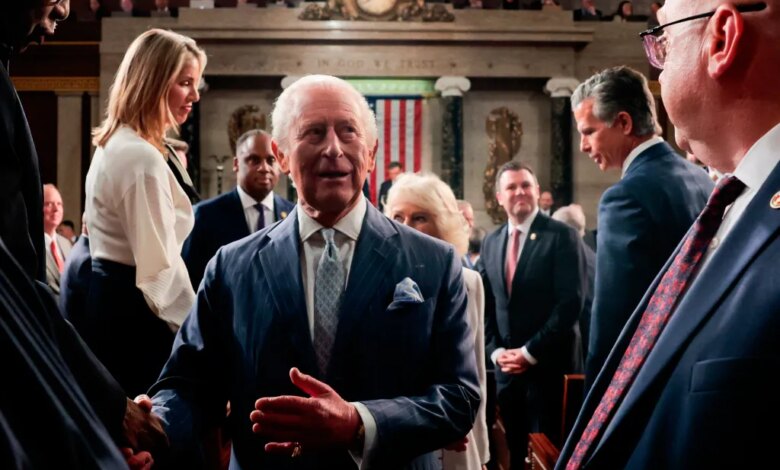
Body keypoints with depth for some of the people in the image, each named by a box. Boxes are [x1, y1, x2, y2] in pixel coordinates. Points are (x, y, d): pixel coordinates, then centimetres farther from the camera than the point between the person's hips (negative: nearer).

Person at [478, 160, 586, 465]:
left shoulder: (561, 236, -6)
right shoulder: (490, 243, 11)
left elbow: (571, 302, -13)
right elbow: (485, 306, 11)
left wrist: (530, 352, -14)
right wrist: (495, 351, -3)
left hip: (548, 365, -5)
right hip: (506, 367, 5)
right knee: (514, 451, 12)